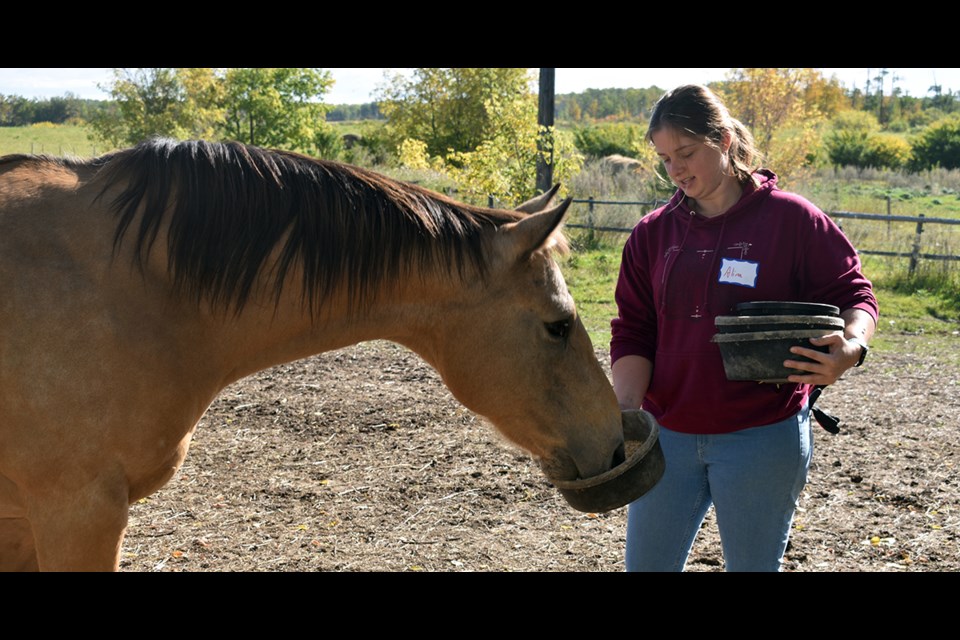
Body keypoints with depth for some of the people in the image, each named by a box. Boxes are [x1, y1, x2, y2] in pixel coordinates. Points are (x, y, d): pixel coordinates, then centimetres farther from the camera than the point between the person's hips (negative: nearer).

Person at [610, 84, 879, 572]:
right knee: (645, 563, 14)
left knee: (753, 564, 12)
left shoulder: (792, 219, -7)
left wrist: (851, 346, -24)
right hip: (667, 435, 4)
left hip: (763, 436, -3)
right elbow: (633, 333, 1)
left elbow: (854, 296, -2)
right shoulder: (652, 234, 3)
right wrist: (626, 408, -15)